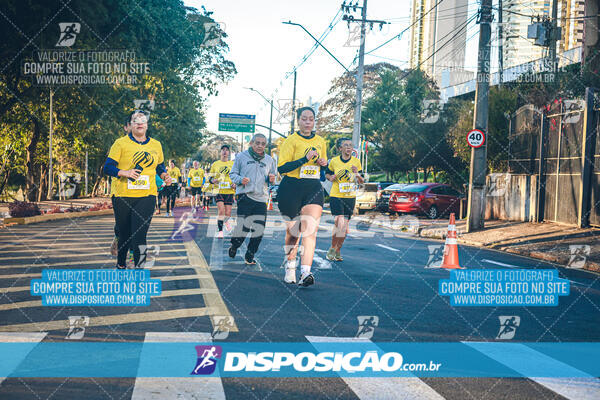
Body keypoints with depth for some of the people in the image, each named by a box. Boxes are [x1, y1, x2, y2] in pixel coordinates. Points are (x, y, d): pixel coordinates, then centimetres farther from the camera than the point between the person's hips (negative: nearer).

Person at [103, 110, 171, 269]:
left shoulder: (156, 145, 12)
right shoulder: (120, 143, 1)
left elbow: (160, 166, 26)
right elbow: (108, 167, -2)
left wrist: (164, 175, 4)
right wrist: (125, 173, -18)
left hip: (147, 196, 1)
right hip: (123, 196, -1)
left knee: (139, 234, -13)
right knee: (124, 233, 9)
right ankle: (120, 264, 32)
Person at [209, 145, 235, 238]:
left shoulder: (233, 164, 8)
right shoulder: (215, 164, 8)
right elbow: (211, 178, 12)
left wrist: (235, 184, -6)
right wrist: (213, 180, -11)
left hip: (229, 191, 1)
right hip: (219, 191, -1)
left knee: (228, 213, 1)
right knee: (221, 211, -16)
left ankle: (226, 221, 37)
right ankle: (220, 231, -7)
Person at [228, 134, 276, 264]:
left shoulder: (269, 160, 14)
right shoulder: (242, 156, 4)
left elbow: (273, 176, 23)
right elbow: (232, 174, 8)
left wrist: (271, 179, -1)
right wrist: (240, 180, -12)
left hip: (261, 198, 4)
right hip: (245, 196, -3)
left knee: (259, 229, -1)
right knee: (243, 226, -11)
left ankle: (249, 256, 14)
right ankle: (234, 246, 18)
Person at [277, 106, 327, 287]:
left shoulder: (320, 142, 12)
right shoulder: (291, 141, -4)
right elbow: (282, 167, -13)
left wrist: (323, 163, 3)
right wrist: (305, 159, -21)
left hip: (314, 189, 3)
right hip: (291, 189, -3)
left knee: (311, 230, -14)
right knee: (293, 230, 6)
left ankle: (305, 273, -21)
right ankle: (290, 267, 28)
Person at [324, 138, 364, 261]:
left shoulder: (356, 161, 3)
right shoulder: (334, 161, -2)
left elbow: (361, 182, 6)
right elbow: (327, 173, 15)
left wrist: (357, 174, -14)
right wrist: (330, 177, -8)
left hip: (350, 197, 3)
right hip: (336, 196, -3)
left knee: (345, 227, 6)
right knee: (340, 224, -15)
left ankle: (338, 251, 22)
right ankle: (332, 249, 3)